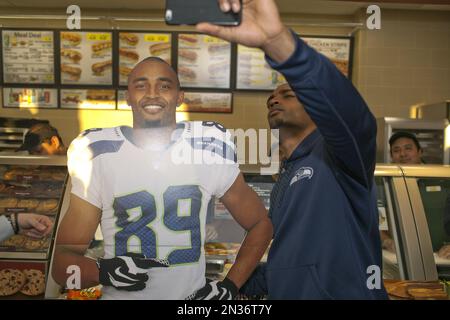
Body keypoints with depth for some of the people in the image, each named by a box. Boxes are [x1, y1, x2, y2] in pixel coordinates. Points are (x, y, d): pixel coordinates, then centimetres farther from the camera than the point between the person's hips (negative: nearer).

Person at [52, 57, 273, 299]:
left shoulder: (209, 151, -9)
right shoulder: (99, 158, -10)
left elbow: (260, 224, 3)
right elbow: (62, 260, -8)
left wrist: (230, 286, -7)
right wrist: (103, 271, -27)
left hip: (193, 293, 1)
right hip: (120, 294, 0)